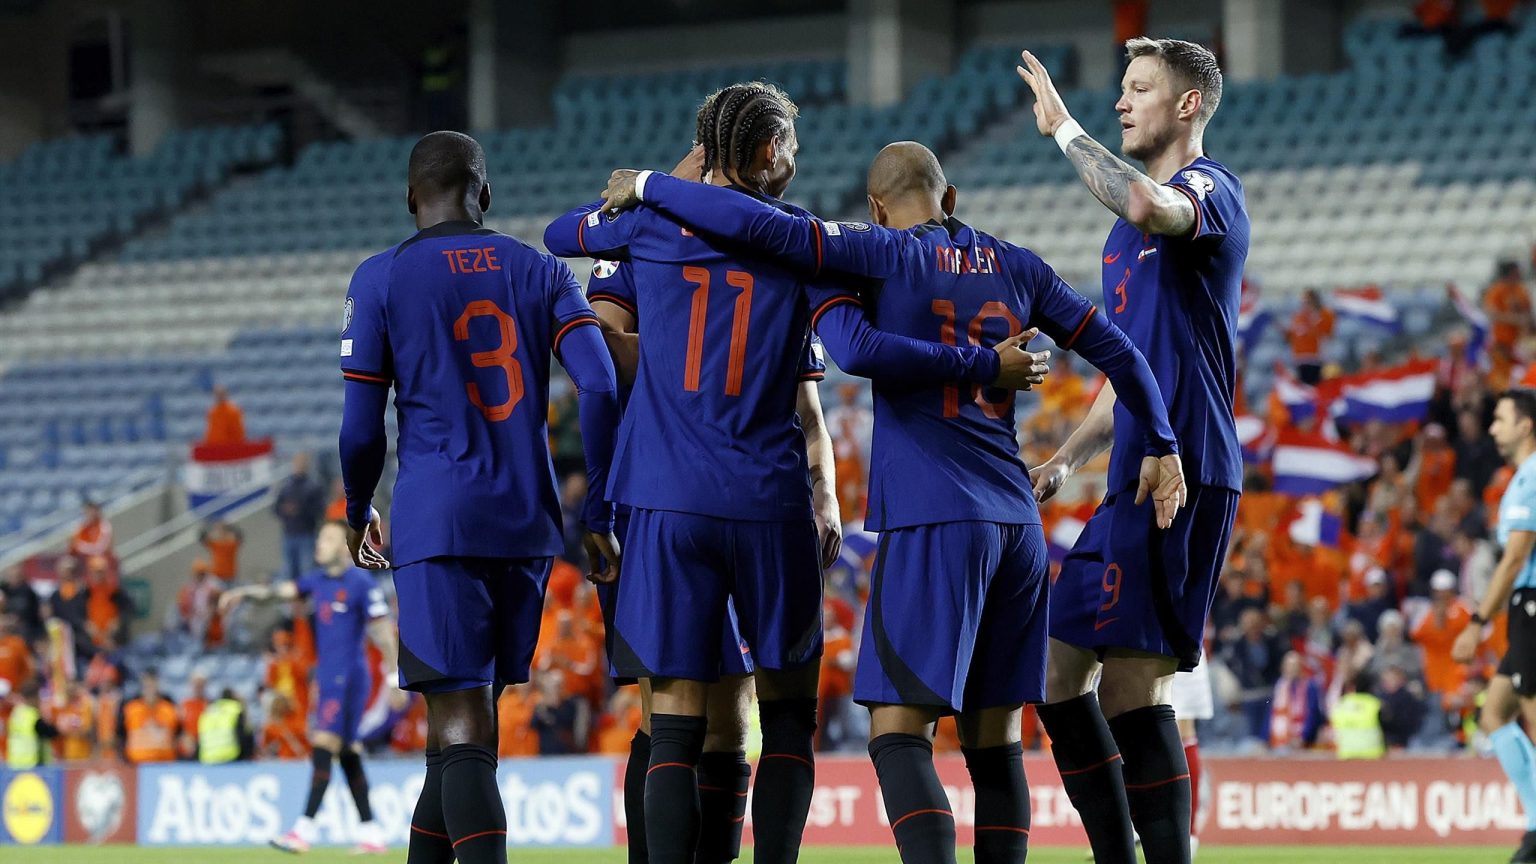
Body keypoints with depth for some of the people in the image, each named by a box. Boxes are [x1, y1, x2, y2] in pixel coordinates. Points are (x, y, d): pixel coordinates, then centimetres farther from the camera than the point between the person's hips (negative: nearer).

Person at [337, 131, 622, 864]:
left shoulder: (382, 278, 1)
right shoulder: (542, 273, 10)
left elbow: (361, 428, 0)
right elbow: (599, 387, -3)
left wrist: (358, 511, 19)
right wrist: (599, 515, 3)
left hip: (437, 521, -4)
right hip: (527, 526, 4)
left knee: (462, 727, -11)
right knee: (463, 717, 18)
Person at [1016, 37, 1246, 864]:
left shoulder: (1208, 188, -6)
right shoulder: (1128, 229, 23)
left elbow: (1149, 207, -32)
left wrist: (1065, 130, -20)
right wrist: (1067, 458, 18)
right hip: (1137, 480, 10)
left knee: (1131, 686, -13)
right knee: (1059, 670, 9)